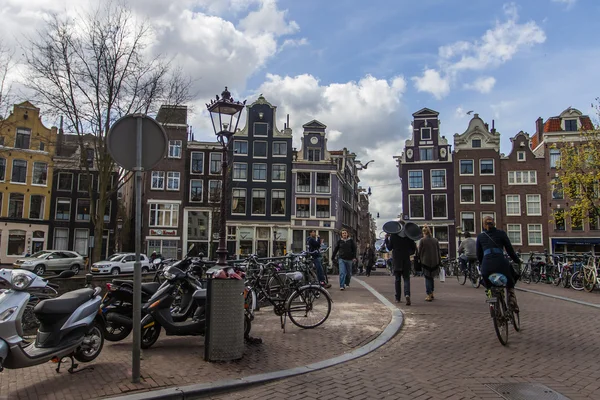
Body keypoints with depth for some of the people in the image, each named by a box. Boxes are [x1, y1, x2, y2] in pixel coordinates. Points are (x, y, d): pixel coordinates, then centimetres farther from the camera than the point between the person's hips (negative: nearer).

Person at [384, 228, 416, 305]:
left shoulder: (393, 236, -6)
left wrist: (386, 239, 9)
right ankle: (407, 294, -21)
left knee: (397, 279, 9)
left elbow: (389, 248, -1)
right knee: (406, 279, 3)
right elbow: (413, 248, 2)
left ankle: (398, 298, 11)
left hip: (396, 260, 0)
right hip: (406, 260, 0)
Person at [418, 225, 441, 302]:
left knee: (427, 278, 4)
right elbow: (438, 252, 8)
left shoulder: (422, 240, -8)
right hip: (435, 262, 4)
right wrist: (439, 262, 14)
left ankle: (429, 295, 0)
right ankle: (431, 293, 22)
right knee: (431, 277, 20)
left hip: (425, 262, -4)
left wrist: (419, 260, 8)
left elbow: (419, 252, -5)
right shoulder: (435, 240, 4)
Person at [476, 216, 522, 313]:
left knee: (488, 286, 25)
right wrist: (517, 261, 26)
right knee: (510, 284, 22)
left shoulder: (480, 236, 16)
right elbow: (510, 249, 12)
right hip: (501, 263, -1)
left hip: (486, 265, 1)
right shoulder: (501, 233, 12)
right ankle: (512, 300, -1)